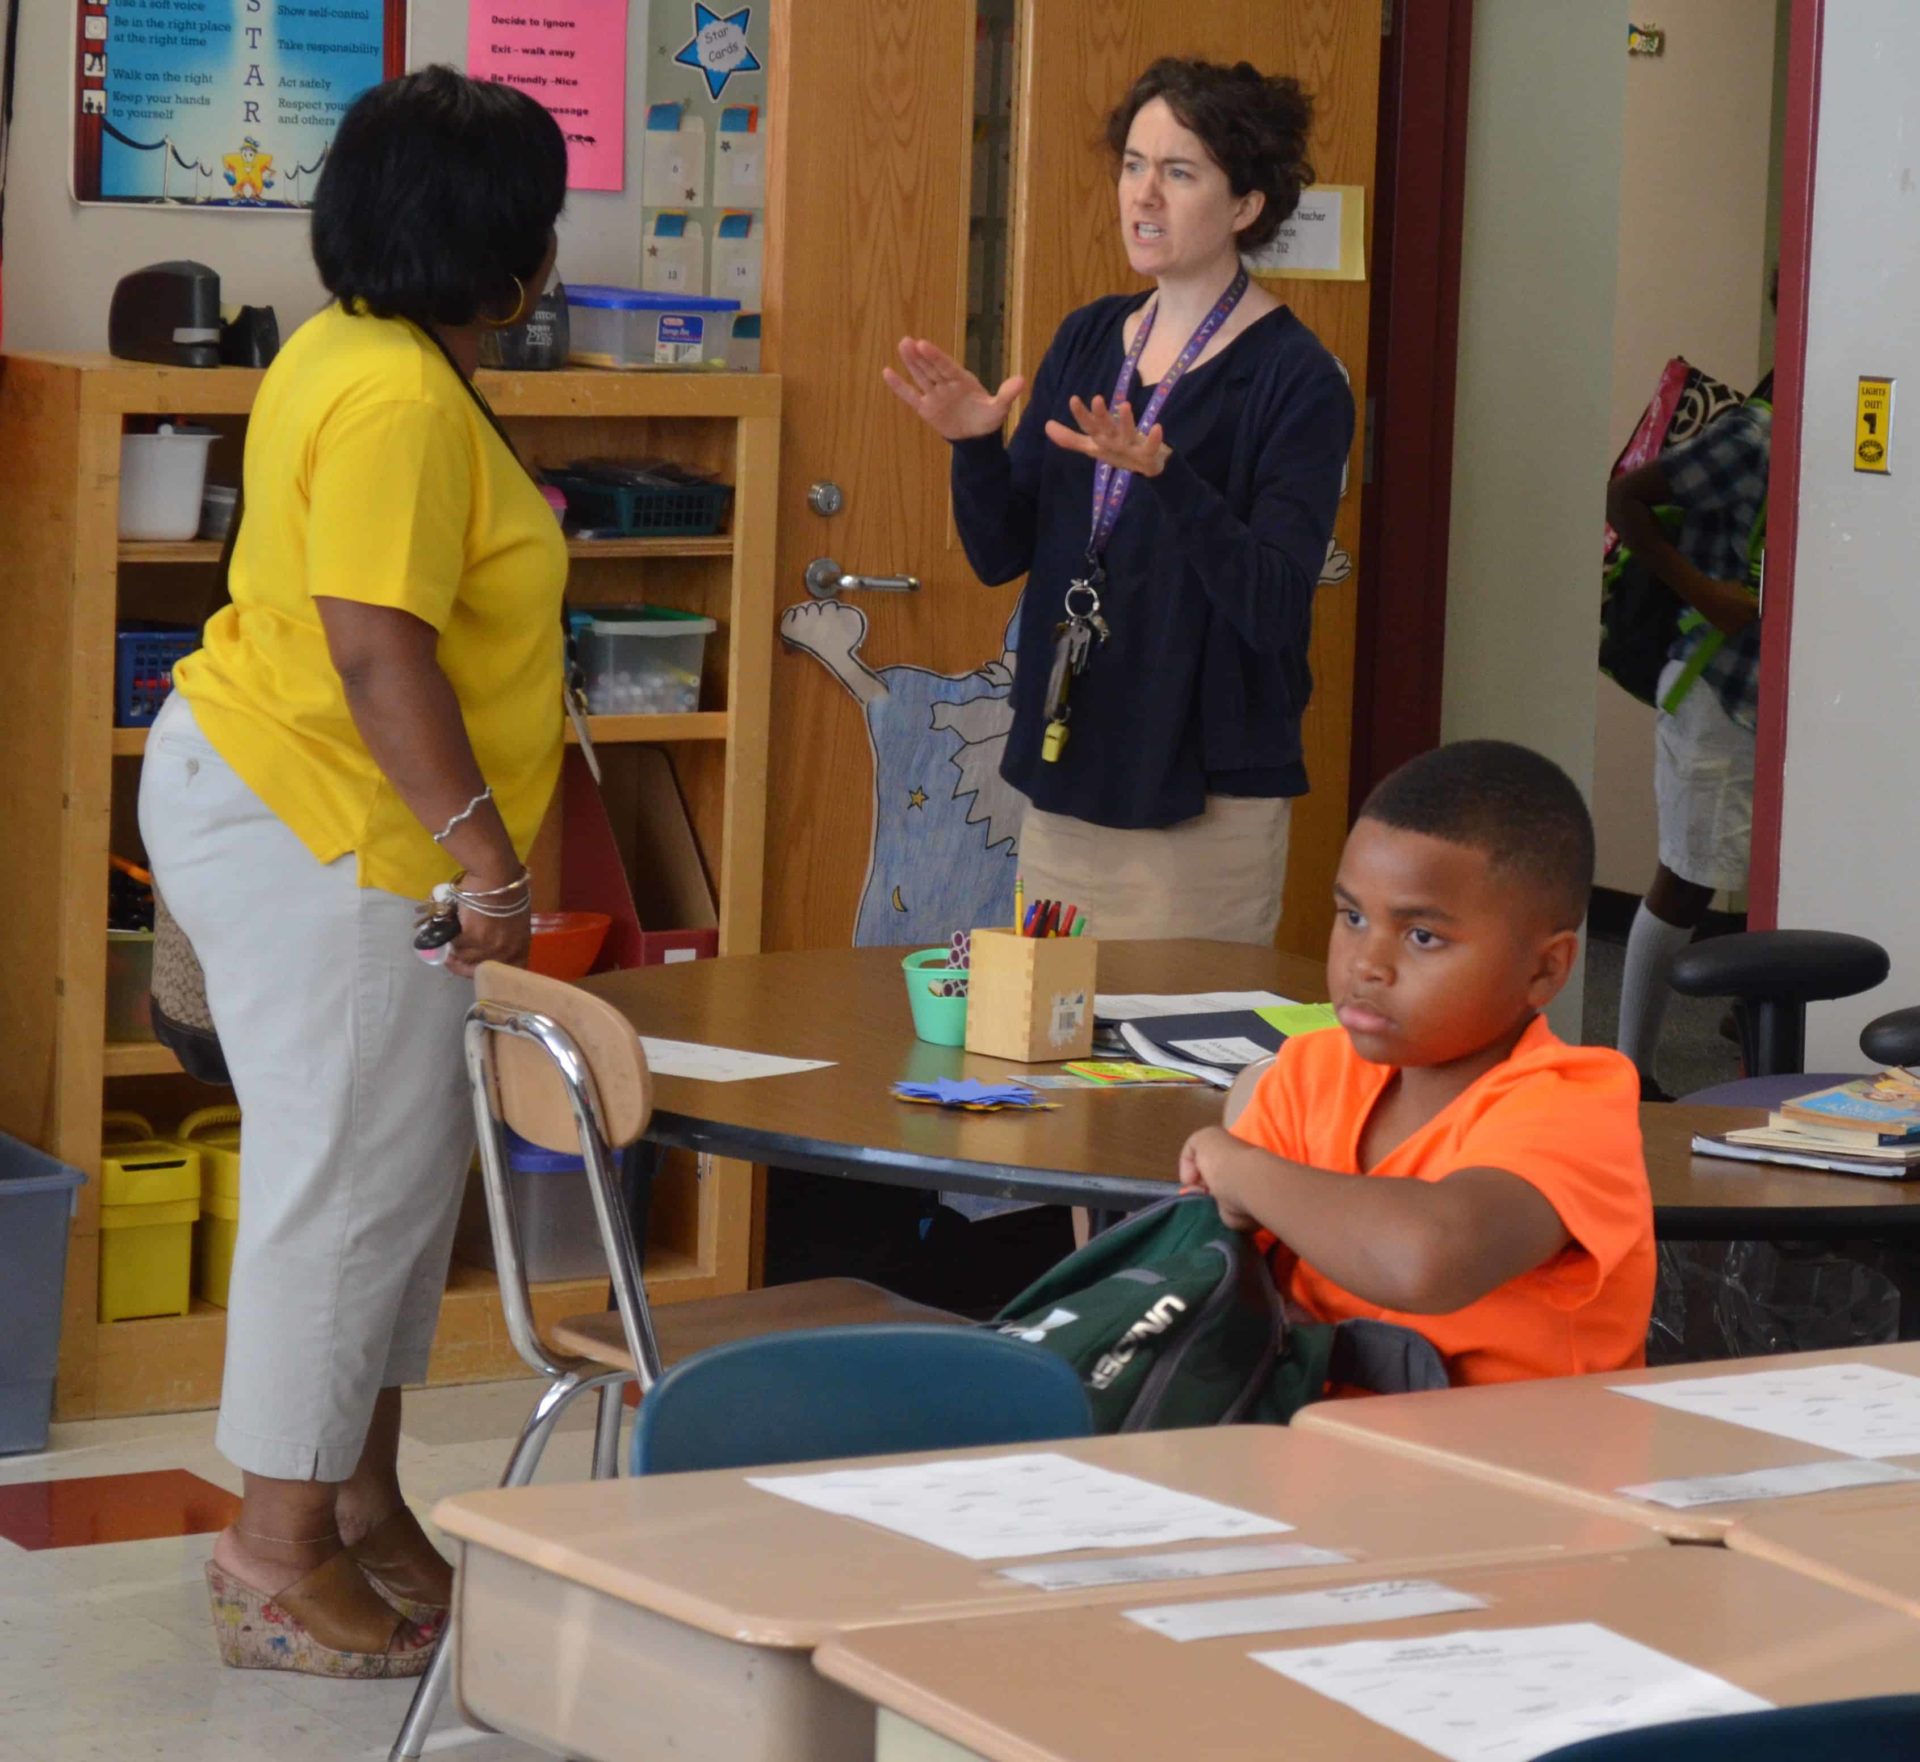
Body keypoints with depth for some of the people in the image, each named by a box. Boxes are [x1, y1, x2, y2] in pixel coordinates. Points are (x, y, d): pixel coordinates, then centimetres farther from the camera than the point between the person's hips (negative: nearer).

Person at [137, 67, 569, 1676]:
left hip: (276, 804, 11)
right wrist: (484, 847, -26)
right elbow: (376, 650, -29)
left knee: (403, 1168, 16)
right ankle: (281, 1556, 4)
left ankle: (361, 1501, 26)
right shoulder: (402, 403, -22)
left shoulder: (359, 354, 11)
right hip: (316, 838, -11)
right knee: (344, 1181, -4)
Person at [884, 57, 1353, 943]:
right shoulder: (1088, 340, 9)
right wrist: (974, 444, -9)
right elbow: (1001, 554, 10)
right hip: (1067, 775, 6)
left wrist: (1162, 472, -32)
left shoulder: (1295, 379, -10)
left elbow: (1272, 604, -20)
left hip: (1205, 798, -6)